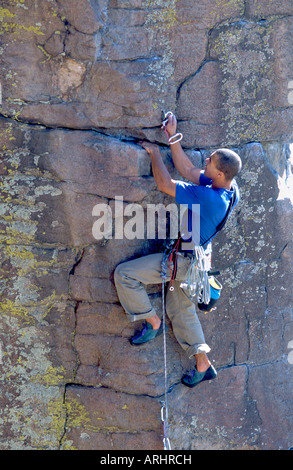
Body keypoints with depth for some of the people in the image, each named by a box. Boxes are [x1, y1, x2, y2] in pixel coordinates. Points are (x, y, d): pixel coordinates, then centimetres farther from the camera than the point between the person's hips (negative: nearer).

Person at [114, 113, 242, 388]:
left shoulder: (208, 197, -33)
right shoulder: (230, 188, -7)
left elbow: (164, 184, -27)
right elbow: (188, 171, 4)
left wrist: (155, 153, -11)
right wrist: (173, 138, 0)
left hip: (183, 260, -9)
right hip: (194, 258, 9)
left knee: (124, 274, -7)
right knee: (180, 309, 23)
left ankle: (152, 323, 7)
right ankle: (203, 365, 30)